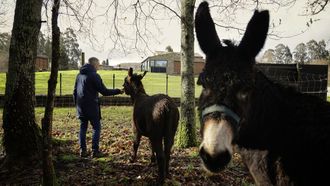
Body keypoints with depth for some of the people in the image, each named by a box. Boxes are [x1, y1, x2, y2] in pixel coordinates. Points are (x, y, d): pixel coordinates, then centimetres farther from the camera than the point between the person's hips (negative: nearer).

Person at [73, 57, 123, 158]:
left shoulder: (79, 75, 12)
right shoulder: (94, 76, -12)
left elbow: (75, 91, 17)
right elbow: (104, 91, -13)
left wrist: (76, 103, 23)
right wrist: (118, 91, -5)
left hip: (81, 107, 7)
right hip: (91, 107, -7)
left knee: (83, 127, 12)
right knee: (96, 128, 2)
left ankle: (83, 150, 13)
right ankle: (95, 151, 0)